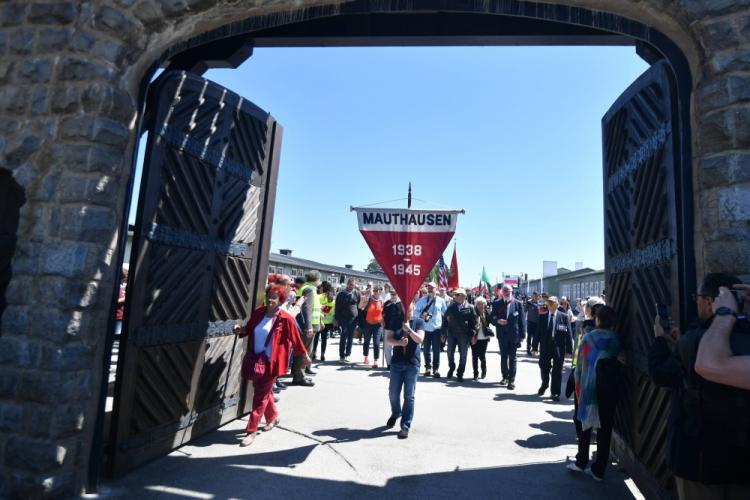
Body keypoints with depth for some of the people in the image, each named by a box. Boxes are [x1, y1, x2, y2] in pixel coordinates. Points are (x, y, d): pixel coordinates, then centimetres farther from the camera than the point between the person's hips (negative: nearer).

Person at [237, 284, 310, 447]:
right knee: (264, 391, 21)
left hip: (271, 362, -6)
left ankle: (251, 431, 10)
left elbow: (296, 339, -7)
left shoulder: (285, 319, -15)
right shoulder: (258, 312, 0)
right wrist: (240, 331, -7)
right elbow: (249, 329, 14)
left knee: (260, 395, -1)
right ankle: (273, 417, 44)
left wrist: (304, 356, 0)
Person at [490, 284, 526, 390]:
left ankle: (512, 380, 8)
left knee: (512, 358, 2)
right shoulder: (496, 303, 1)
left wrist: (522, 335, -7)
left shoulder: (518, 304, -3)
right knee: (503, 357, 13)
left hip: (514, 334, -2)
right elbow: (492, 318, 4)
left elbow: (522, 320, -3)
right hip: (502, 334, 2)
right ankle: (505, 377, 27)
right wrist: (497, 321, -18)